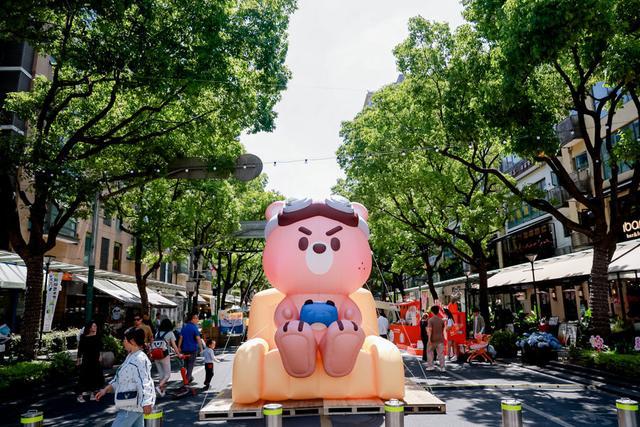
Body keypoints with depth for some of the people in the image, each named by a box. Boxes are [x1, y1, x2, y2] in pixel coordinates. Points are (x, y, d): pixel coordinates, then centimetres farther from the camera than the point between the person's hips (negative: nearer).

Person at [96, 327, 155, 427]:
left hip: (132, 406, -10)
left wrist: (146, 403, -28)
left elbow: (144, 383, -27)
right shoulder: (131, 357, 11)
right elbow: (119, 379, 21)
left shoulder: (139, 359, -22)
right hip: (131, 404, 10)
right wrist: (106, 389, 13)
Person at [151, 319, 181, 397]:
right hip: (165, 356, -5)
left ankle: (162, 391, 18)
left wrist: (152, 354, 13)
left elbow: (153, 344, 6)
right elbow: (174, 346, -1)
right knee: (167, 374, 5)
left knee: (161, 374, 16)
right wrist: (179, 354, 7)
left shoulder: (157, 333, 13)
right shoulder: (170, 333, 1)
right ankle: (159, 386, -16)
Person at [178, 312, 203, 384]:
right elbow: (198, 338, -18)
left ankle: (189, 377, 30)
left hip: (184, 348, 6)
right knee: (191, 364, 4)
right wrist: (201, 348, -14)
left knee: (187, 363, 20)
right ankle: (187, 379, -1)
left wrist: (179, 347, 8)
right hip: (193, 349, -6)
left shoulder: (184, 326, 5)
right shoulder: (194, 327, -13)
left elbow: (181, 338, 4)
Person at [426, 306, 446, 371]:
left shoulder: (430, 320, -11)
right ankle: (442, 367, 3)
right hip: (440, 339, 3)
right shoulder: (441, 320, 4)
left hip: (433, 339, -3)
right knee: (441, 353, 5)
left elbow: (430, 330, -18)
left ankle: (430, 366, 11)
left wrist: (429, 339, -18)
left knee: (429, 352, 12)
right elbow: (443, 330, 13)